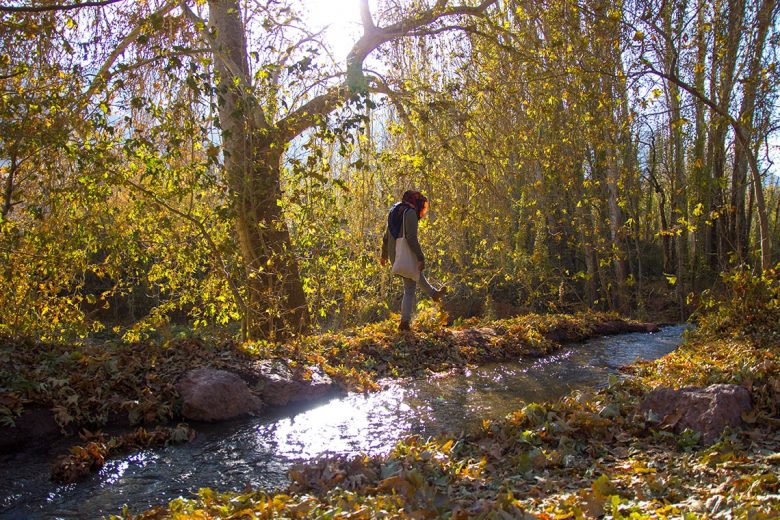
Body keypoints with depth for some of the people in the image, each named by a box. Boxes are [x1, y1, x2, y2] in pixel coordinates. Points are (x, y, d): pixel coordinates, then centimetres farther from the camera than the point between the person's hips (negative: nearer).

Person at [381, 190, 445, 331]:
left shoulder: (395, 212, 16)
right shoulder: (410, 213, -11)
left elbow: (386, 236, 21)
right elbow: (411, 238, -22)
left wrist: (384, 255, 30)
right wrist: (421, 258, -22)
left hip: (394, 256, 8)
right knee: (409, 290, 5)